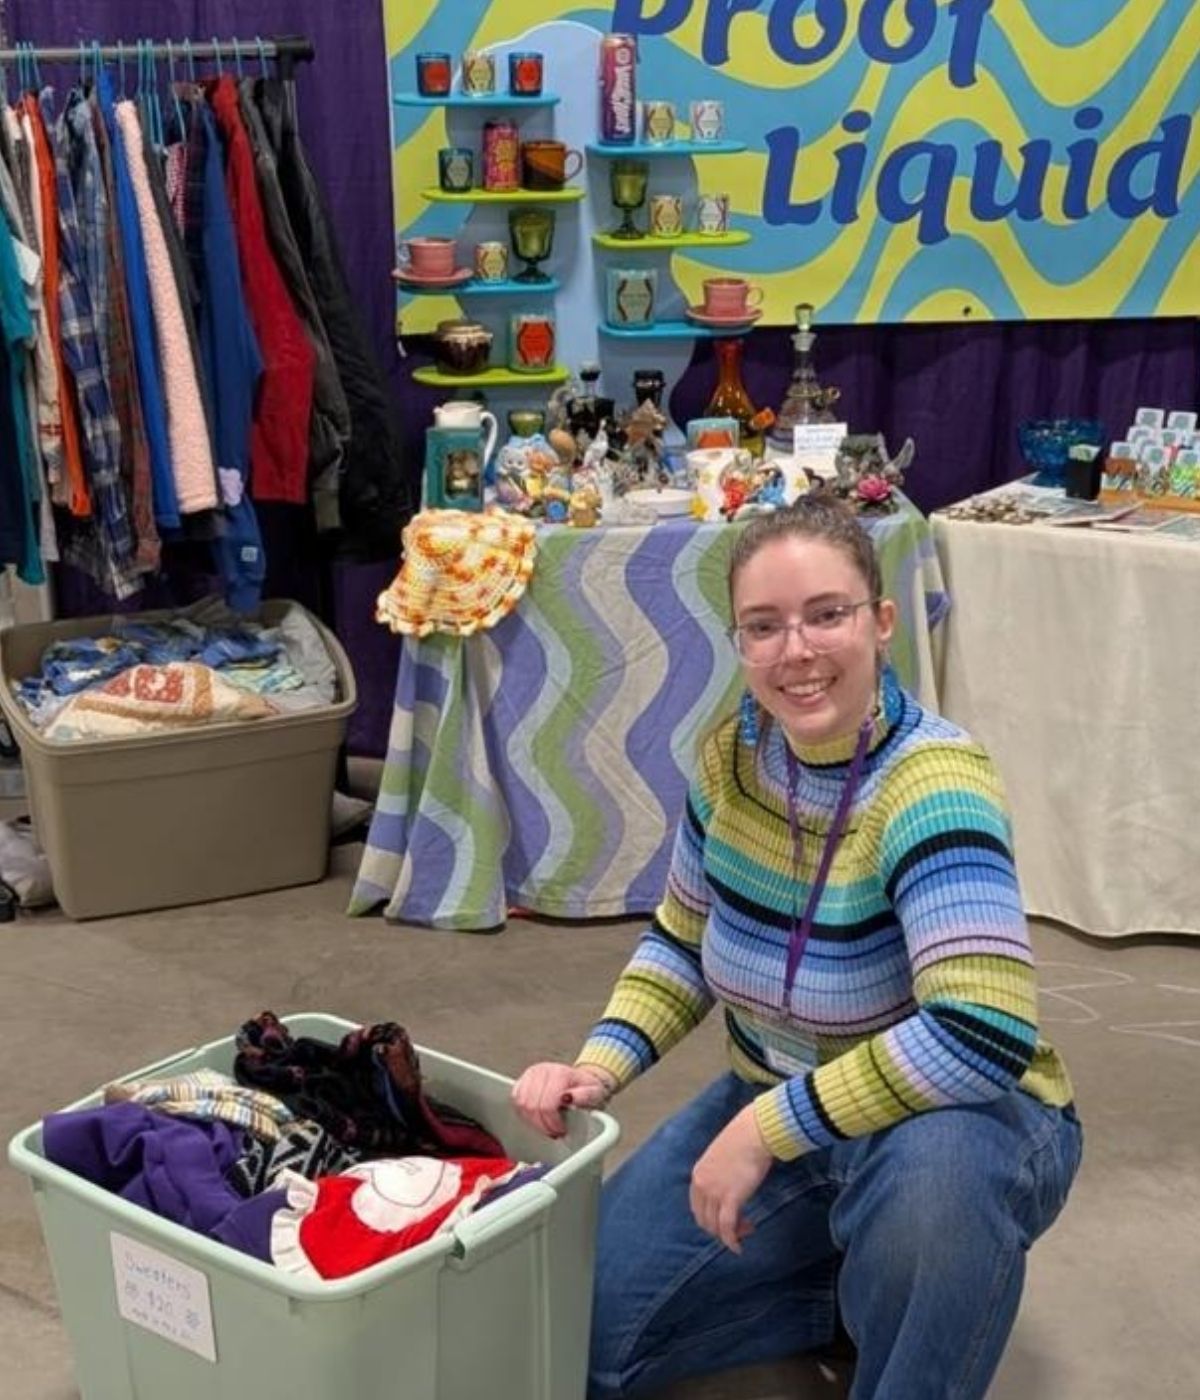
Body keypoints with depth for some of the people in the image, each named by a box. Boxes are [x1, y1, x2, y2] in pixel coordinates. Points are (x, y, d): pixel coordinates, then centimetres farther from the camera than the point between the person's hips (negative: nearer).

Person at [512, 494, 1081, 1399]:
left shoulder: (932, 786, -28)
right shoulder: (731, 755, -8)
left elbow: (986, 1035, -38)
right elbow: (684, 941, 6)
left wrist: (768, 1129, -33)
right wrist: (600, 1066, -10)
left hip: (964, 1120, -5)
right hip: (773, 1111, 6)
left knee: (930, 1169, -41)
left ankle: (892, 1294, -7)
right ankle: (855, 1286, 18)